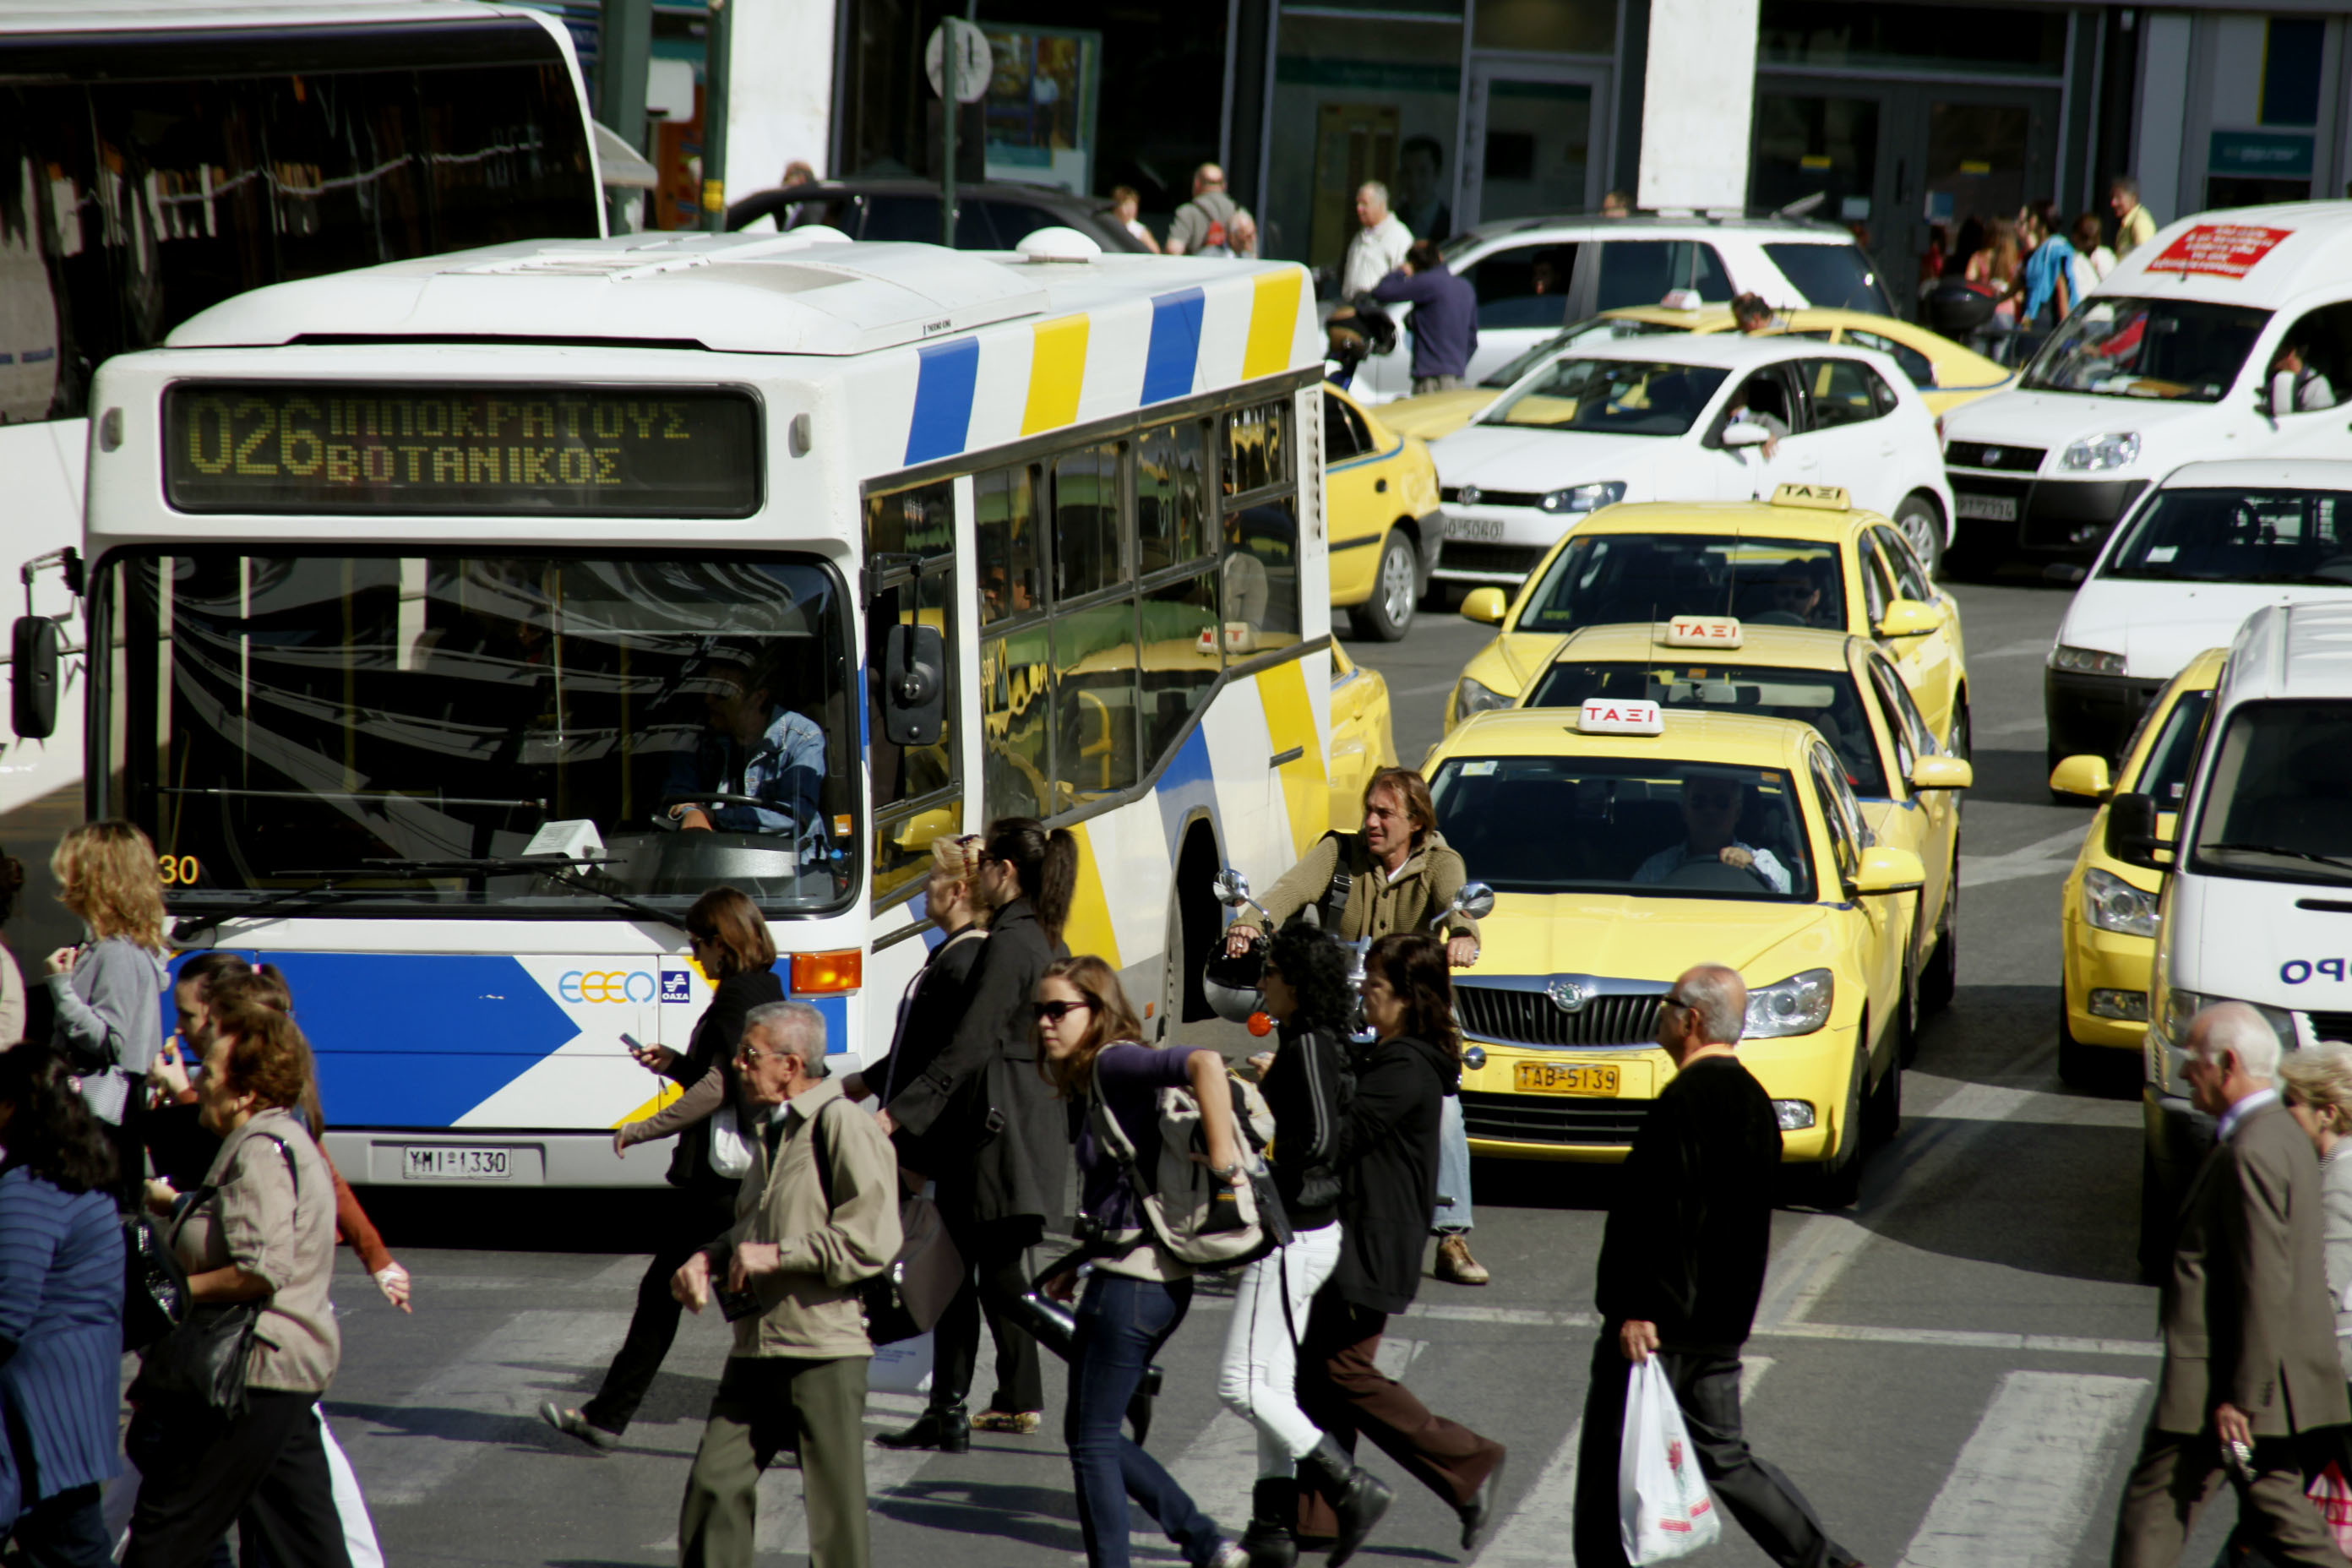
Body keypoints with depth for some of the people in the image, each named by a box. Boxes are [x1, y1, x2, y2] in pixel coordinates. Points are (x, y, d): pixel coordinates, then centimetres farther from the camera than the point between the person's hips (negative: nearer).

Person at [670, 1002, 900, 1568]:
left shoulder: (844, 1127, -10)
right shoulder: (773, 1133, 17)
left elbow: (872, 1240, -18)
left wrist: (776, 1256, -15)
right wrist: (709, 1259, 10)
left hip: (825, 1350, -8)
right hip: (757, 1346, 8)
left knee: (835, 1507, -2)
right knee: (715, 1483, 2)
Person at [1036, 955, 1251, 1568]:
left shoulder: (1116, 1063, -14)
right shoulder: (1088, 1081, 14)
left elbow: (1204, 1062, -32)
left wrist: (1223, 1162, -29)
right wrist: (1080, 1264, 16)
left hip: (1136, 1281, -10)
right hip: (1122, 1271, 10)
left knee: (1094, 1442, -2)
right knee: (1087, 1431, 16)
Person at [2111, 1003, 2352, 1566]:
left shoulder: (2250, 1154, -18)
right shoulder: (2280, 1135, 15)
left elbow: (2266, 1284, -22)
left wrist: (2243, 1397, -21)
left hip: (2224, 1385, -10)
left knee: (2152, 1510, -2)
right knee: (2276, 1520, 11)